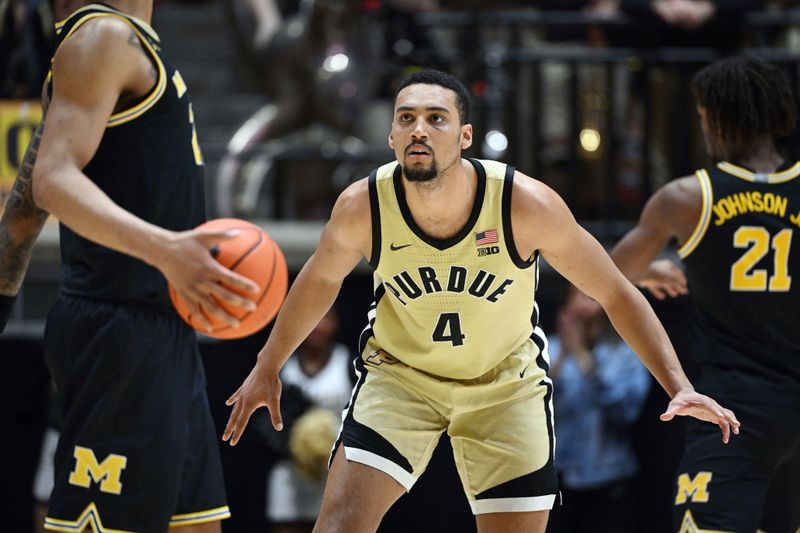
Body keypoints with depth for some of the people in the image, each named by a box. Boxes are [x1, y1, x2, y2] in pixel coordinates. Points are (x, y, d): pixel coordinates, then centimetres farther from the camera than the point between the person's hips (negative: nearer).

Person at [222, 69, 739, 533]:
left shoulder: (526, 204, -27)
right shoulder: (362, 206, -22)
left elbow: (616, 293, -14)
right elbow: (322, 278, 2)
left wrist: (679, 386, -22)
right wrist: (268, 367, 13)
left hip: (507, 385, 0)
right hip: (399, 375, 0)